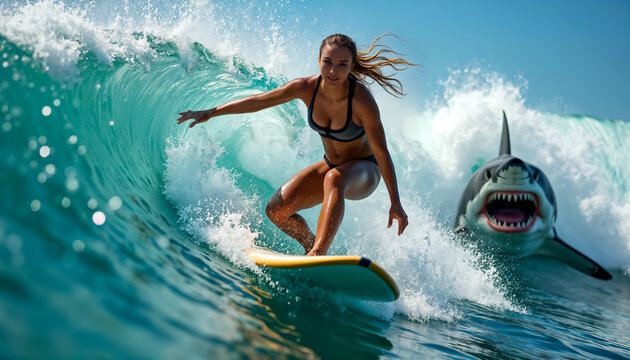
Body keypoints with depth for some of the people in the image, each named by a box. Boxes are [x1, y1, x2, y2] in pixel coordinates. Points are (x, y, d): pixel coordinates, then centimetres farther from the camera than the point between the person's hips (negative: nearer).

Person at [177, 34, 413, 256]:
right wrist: (211, 113, -4)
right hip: (330, 165, 6)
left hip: (364, 172, -5)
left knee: (334, 179, -41)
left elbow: (382, 153, -24)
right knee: (276, 210, -4)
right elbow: (257, 101, -5)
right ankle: (312, 248, 20)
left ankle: (318, 254, -45)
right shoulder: (306, 88, -17)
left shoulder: (361, 100, -29)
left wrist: (395, 203, -24)